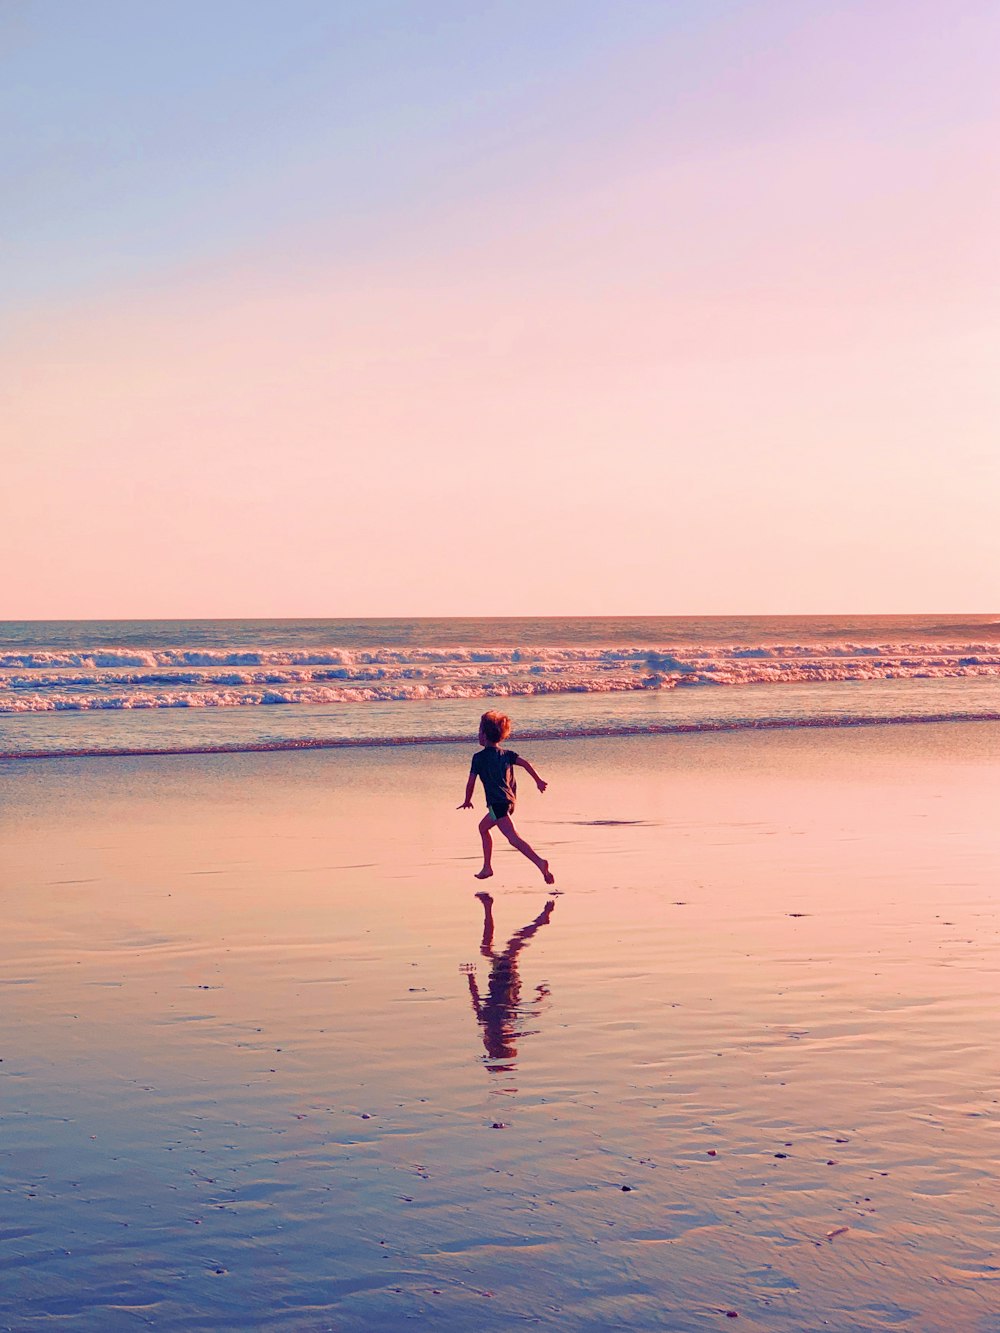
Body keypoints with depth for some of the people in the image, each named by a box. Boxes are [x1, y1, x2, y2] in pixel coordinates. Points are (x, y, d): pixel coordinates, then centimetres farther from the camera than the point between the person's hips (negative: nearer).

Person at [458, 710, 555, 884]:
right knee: (483, 827, 23)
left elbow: (471, 783, 1)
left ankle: (540, 862, -32)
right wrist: (538, 781, 0)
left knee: (513, 838, -13)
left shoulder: (479, 757, 1)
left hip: (497, 802, -8)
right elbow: (525, 763, 2)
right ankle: (487, 867, 24)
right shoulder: (507, 754, 16)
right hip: (510, 800, 8)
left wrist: (467, 801, 17)